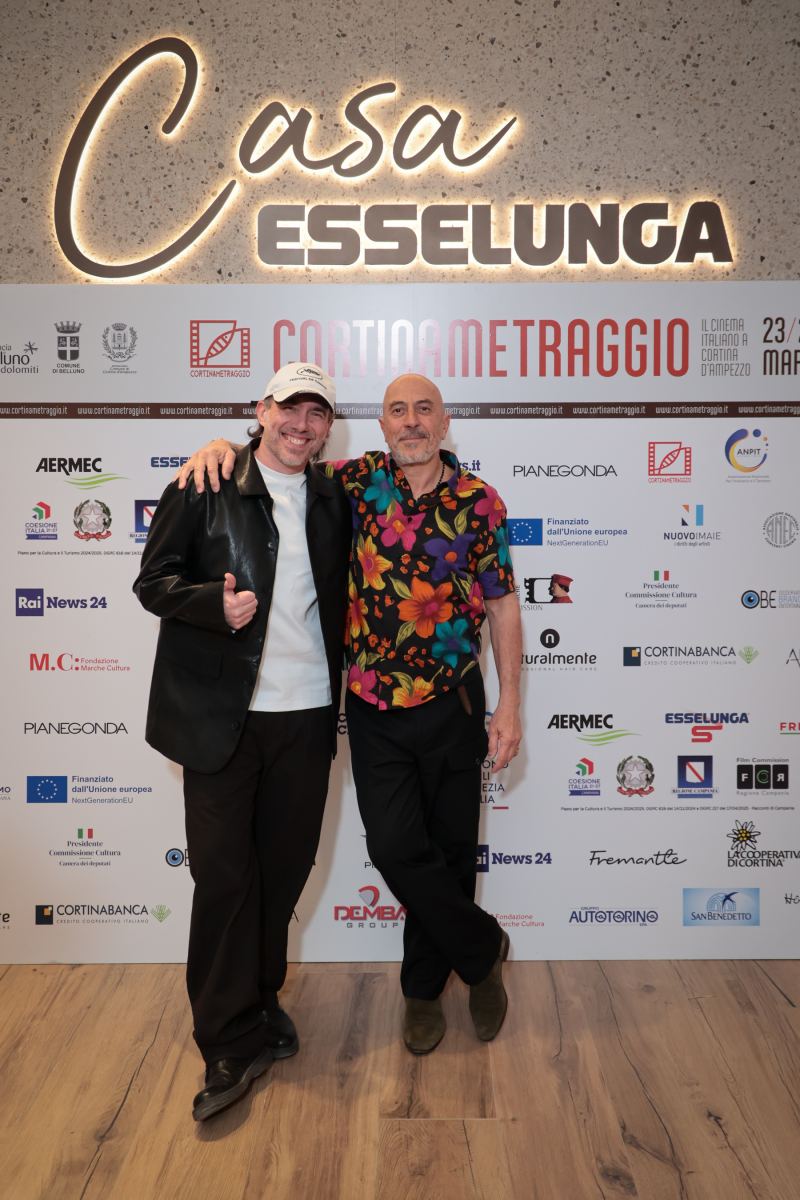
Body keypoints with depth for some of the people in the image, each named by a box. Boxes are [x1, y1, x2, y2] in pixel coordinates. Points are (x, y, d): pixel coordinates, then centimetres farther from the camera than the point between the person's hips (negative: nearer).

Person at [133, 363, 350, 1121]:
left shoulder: (332, 502, 9)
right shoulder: (205, 488, -3)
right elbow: (153, 580, -5)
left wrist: (340, 694, 6)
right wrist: (215, 604, -24)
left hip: (306, 714, 4)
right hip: (220, 712, -4)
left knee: (283, 868, 14)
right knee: (224, 873, 2)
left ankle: (260, 1000, 35)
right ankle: (231, 1044, 17)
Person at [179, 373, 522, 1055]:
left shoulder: (479, 501, -3)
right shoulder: (359, 482, 0)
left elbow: (502, 605, 1)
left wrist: (509, 708, -2)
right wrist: (225, 446, -9)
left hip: (453, 705, 0)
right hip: (376, 710, 1)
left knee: (451, 849, 10)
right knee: (397, 848, -3)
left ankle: (425, 986, 33)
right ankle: (482, 948, 23)